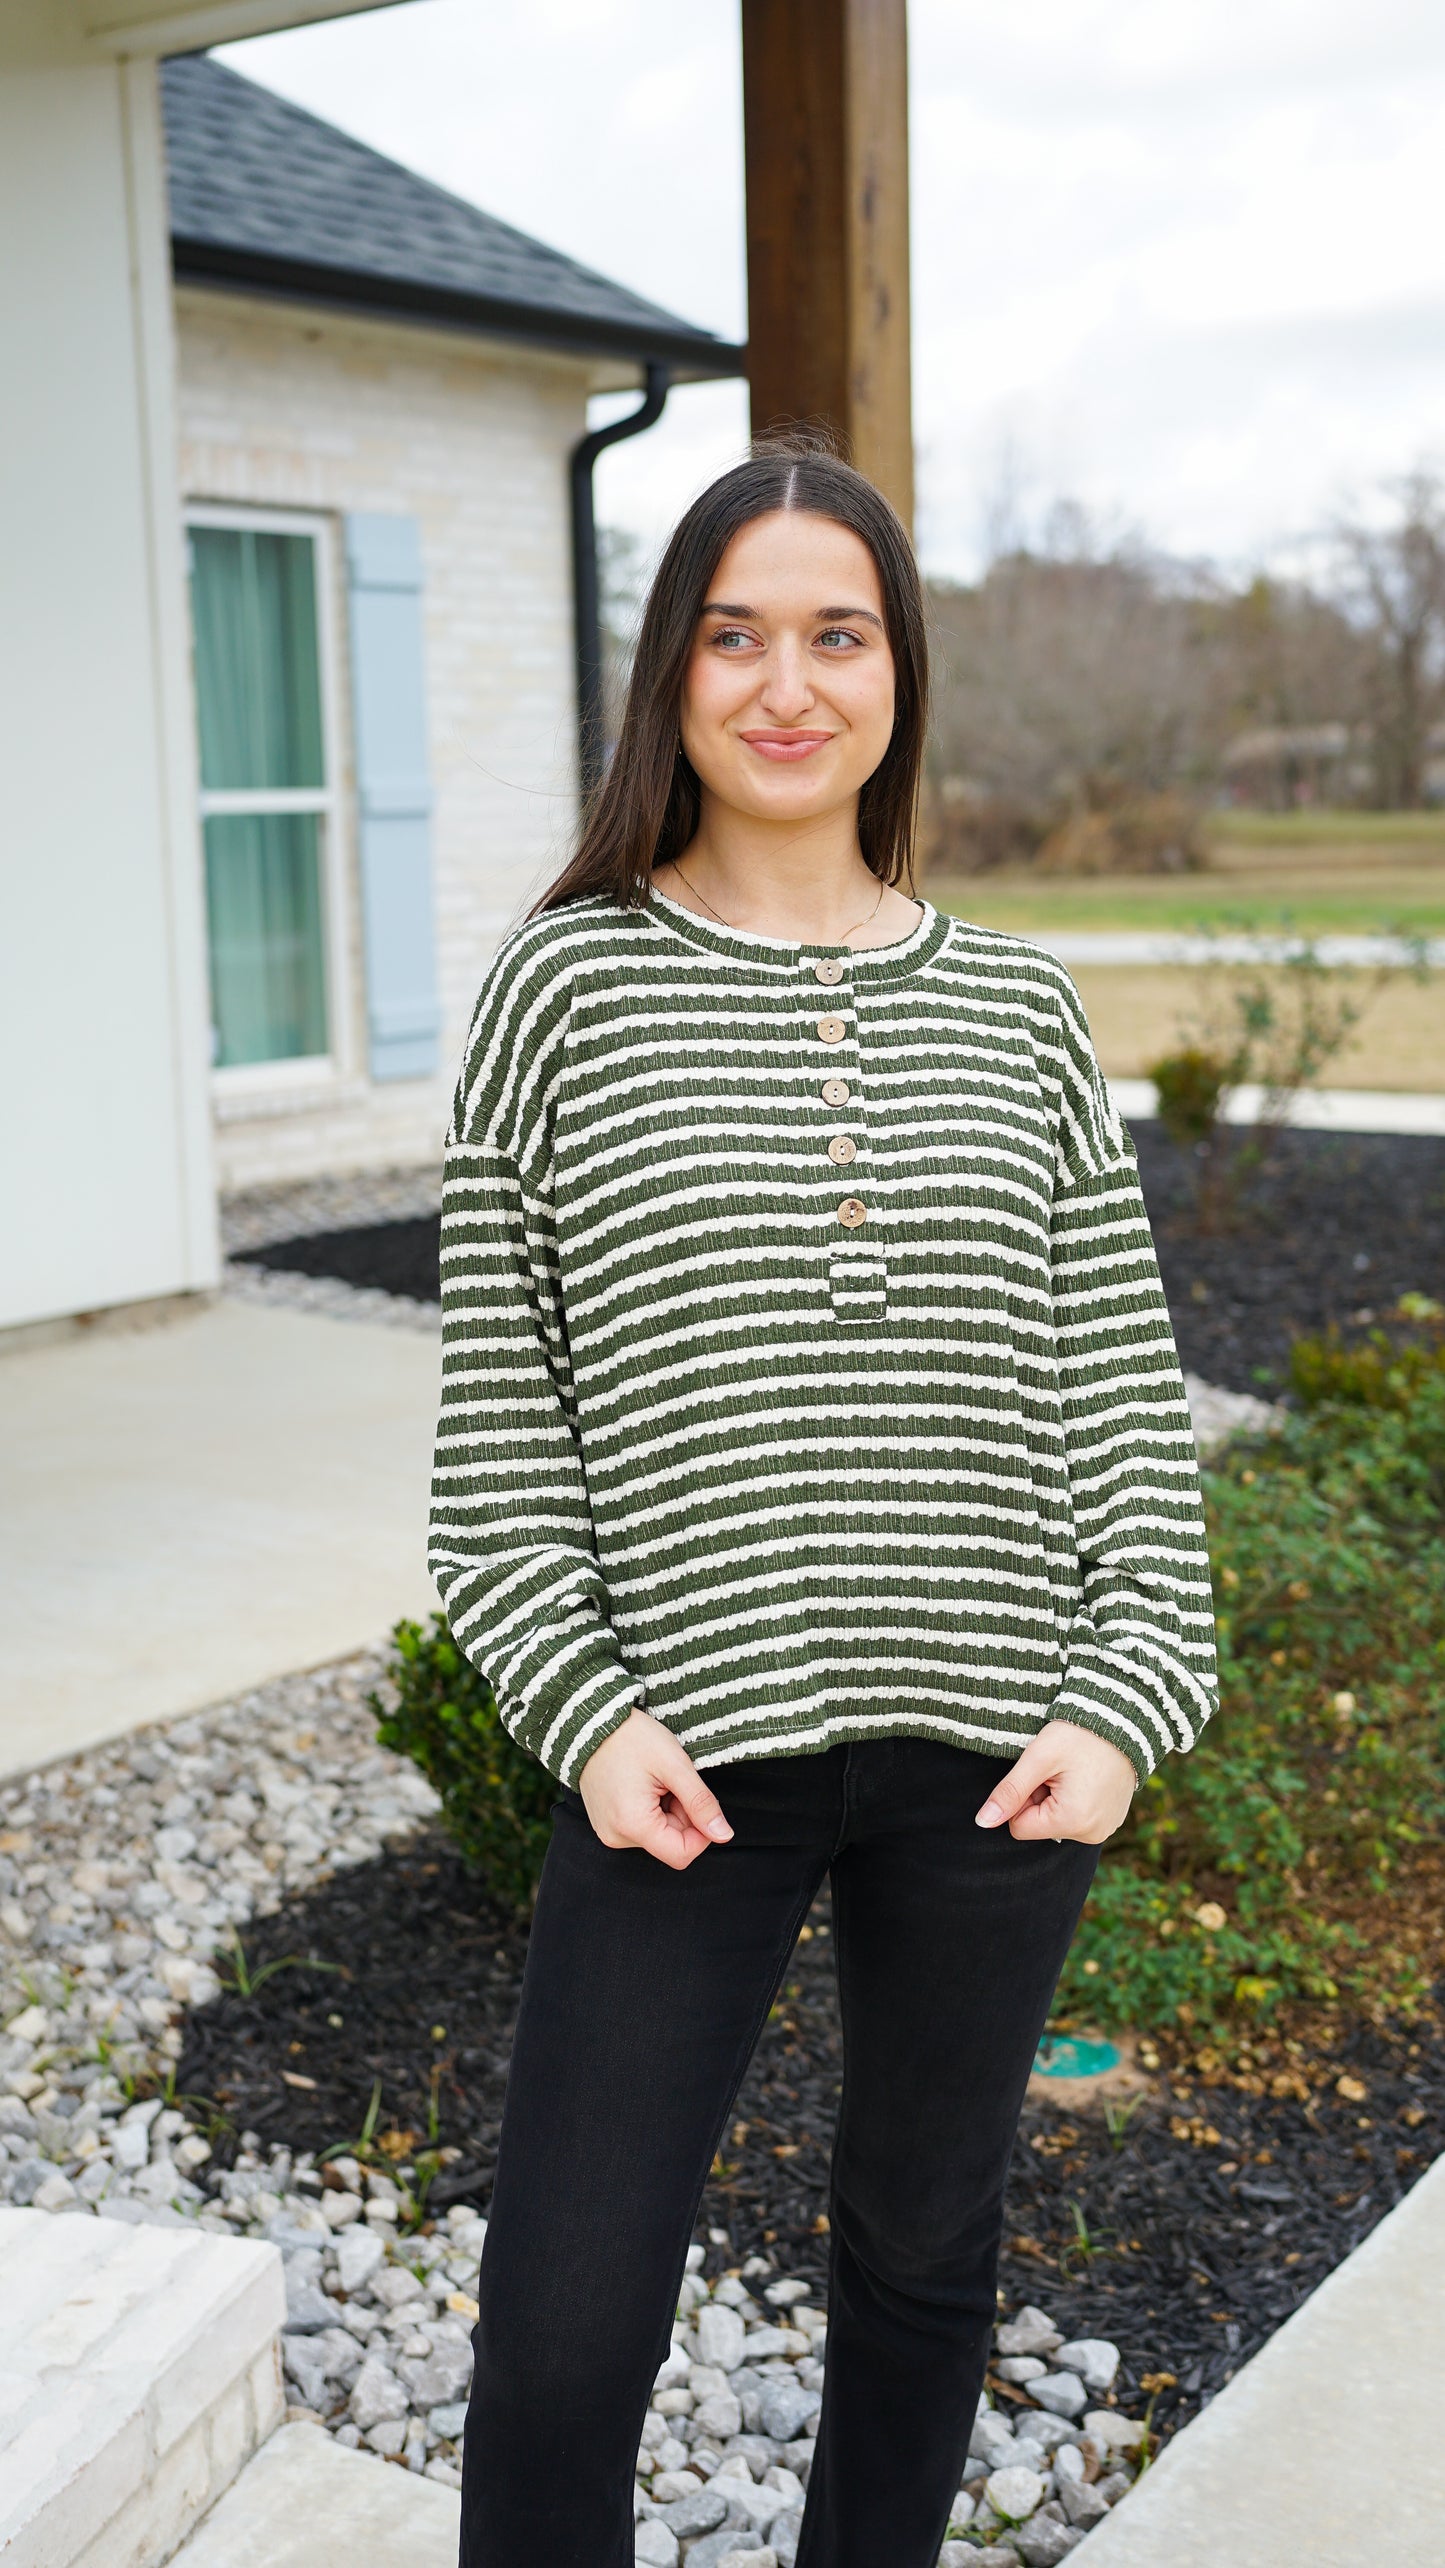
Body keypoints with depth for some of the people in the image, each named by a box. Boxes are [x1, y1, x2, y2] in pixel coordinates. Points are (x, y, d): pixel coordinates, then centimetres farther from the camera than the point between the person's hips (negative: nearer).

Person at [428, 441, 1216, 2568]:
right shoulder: (569, 985, -2)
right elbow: (499, 1404, -1)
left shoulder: (1015, 1008, 4)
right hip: (689, 1749, -2)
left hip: (992, 1748, 3)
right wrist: (585, 1713, -9)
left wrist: (1125, 1698, -5)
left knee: (924, 2248, 20)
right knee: (562, 2327, 0)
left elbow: (1122, 1384, 5)